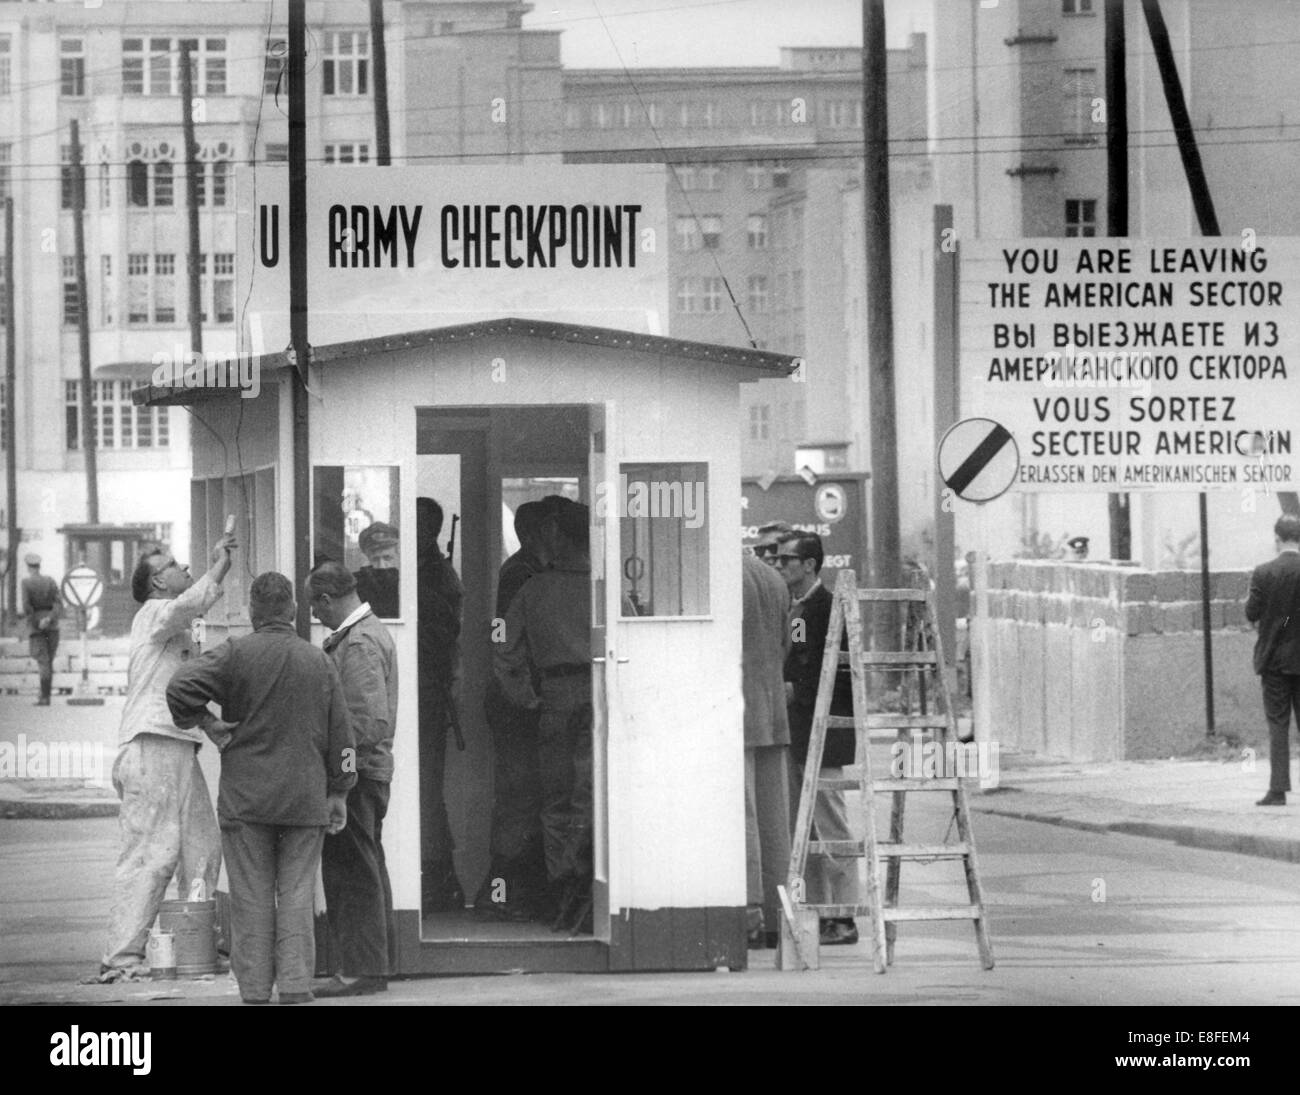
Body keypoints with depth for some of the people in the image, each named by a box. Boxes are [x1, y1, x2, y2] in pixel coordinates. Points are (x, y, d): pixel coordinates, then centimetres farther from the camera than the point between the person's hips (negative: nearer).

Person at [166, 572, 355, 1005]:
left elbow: (180, 688, -18)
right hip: (305, 800, 2)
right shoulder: (319, 662, 6)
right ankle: (295, 988, -1)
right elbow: (341, 735, 9)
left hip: (246, 799, -2)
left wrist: (203, 721, -2)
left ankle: (255, 993, 2)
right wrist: (338, 792, 15)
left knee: (252, 899, 2)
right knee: (296, 897, 5)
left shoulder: (236, 654, -5)